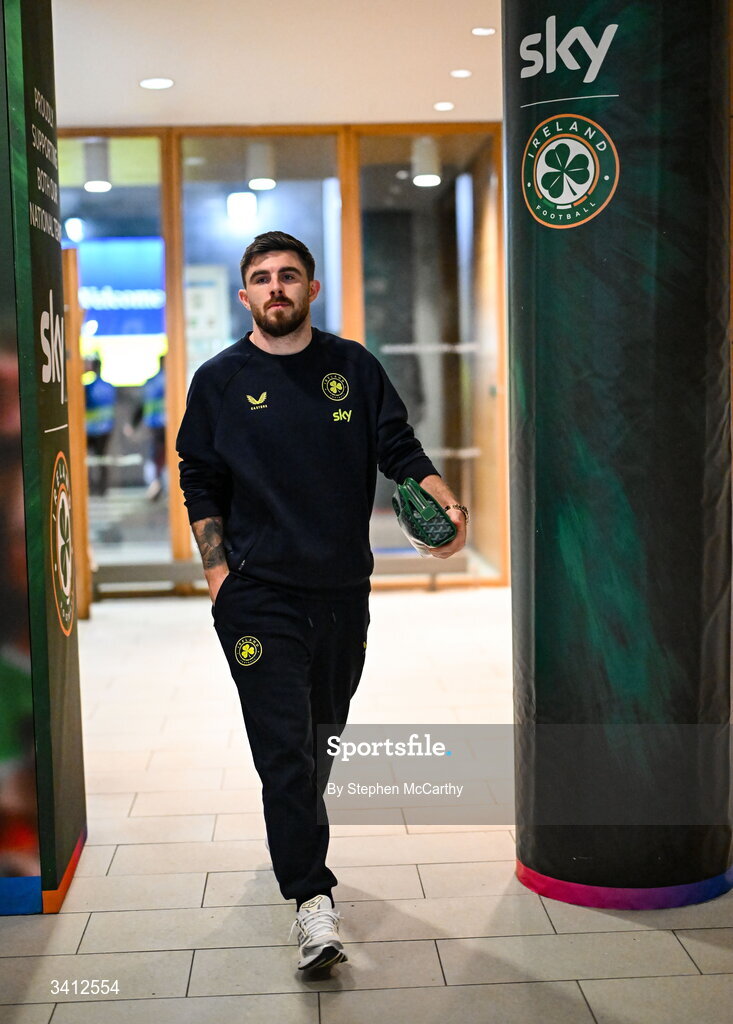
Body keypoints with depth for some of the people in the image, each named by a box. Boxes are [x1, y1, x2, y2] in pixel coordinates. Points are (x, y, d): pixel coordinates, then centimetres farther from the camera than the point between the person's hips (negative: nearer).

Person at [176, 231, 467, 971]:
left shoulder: (354, 368, 6)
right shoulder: (220, 382, 2)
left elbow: (401, 451, 4)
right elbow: (200, 488, 5)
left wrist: (449, 506, -14)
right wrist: (218, 575, -3)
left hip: (344, 589, 3)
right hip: (259, 594, -3)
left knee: (324, 737, 16)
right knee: (285, 749, -9)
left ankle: (297, 845, 39)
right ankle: (312, 899, -5)